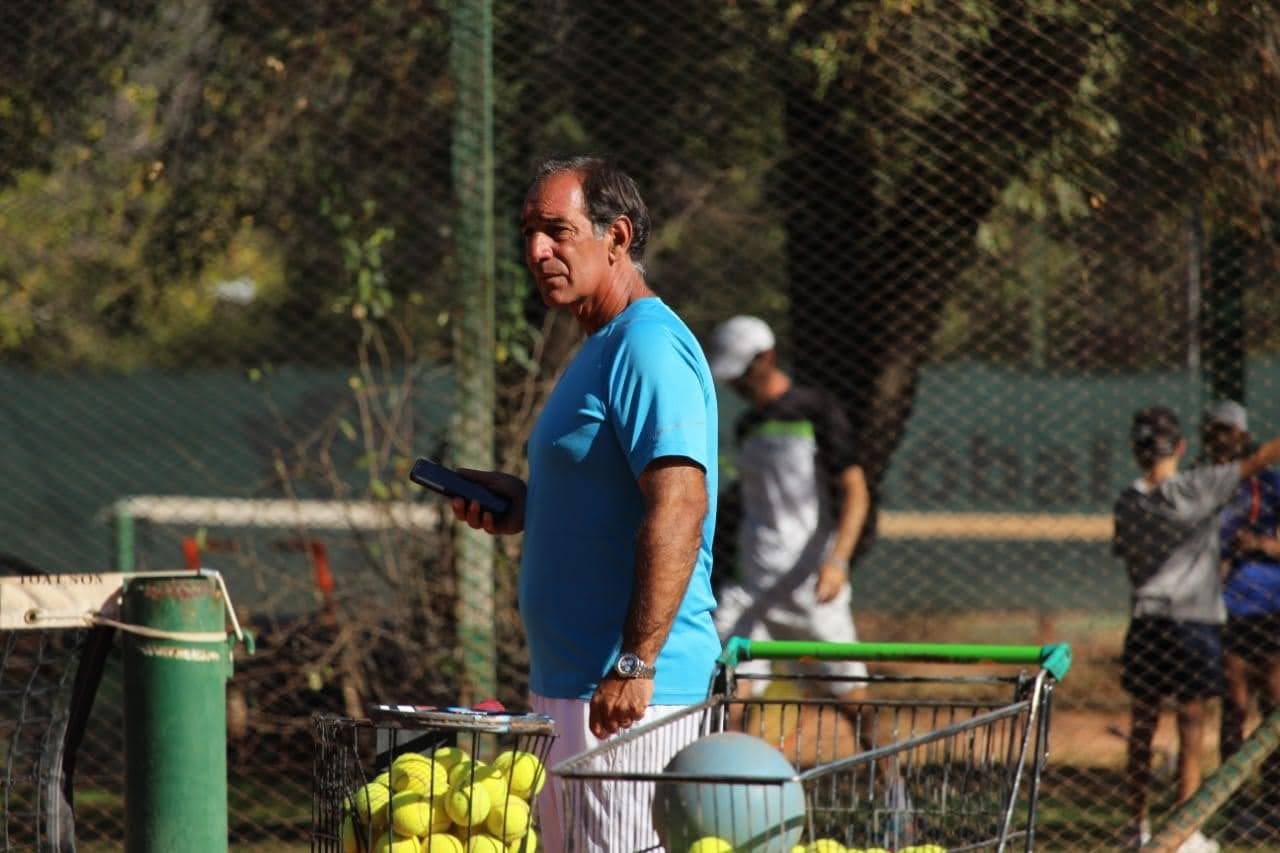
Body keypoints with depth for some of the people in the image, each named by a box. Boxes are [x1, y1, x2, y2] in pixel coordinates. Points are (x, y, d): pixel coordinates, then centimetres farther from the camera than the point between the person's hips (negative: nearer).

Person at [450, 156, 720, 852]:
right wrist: (526, 503, 12)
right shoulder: (601, 349, 19)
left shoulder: (648, 347, -15)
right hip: (568, 681, 11)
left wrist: (636, 664, -30)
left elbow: (679, 506, -26)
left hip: (626, 689, -11)